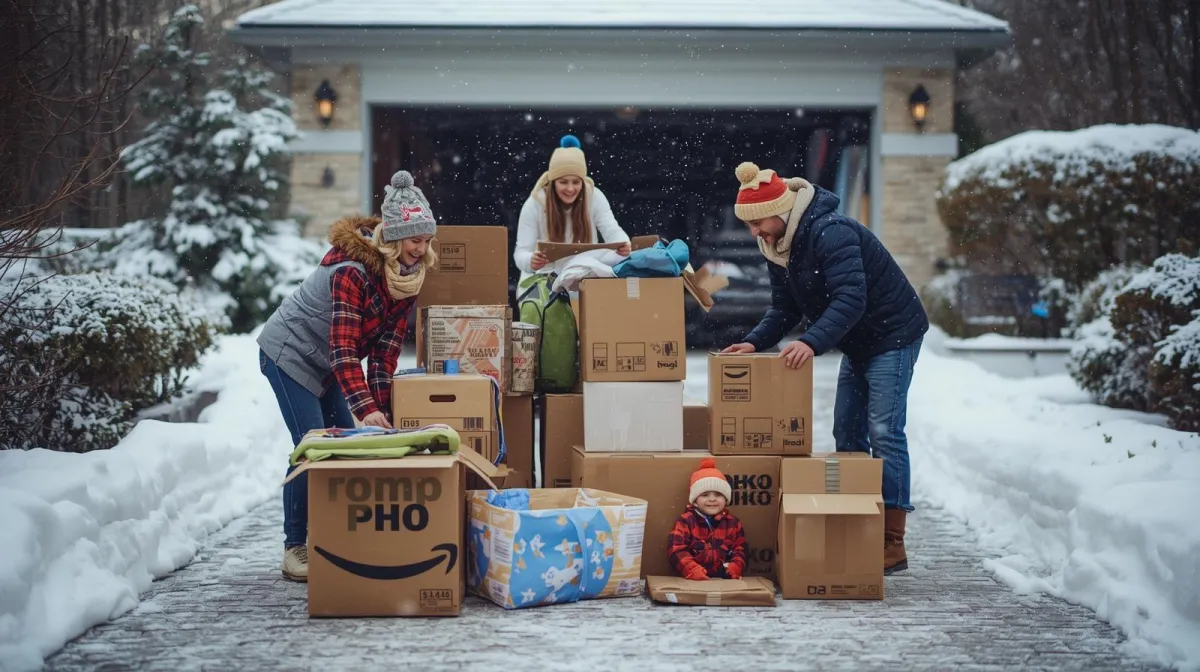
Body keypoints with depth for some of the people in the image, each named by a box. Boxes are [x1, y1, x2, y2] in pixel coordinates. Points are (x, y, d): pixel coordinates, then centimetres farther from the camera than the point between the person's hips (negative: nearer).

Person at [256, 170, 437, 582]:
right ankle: (295, 548, -5)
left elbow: (387, 347, -8)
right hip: (290, 354, -8)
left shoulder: (408, 274, -8)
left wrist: (380, 408, -13)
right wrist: (366, 408, -47)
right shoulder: (352, 270, -32)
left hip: (327, 365, 8)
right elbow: (344, 348, -38)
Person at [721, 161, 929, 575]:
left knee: (883, 432, -12)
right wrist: (754, 342, -9)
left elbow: (851, 298, -37)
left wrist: (812, 342, -47)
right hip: (857, 343, 10)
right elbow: (785, 308, 7)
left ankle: (892, 544, -10)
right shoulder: (777, 246, 2)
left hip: (893, 335, -10)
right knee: (847, 433, 8)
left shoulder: (830, 234, -28)